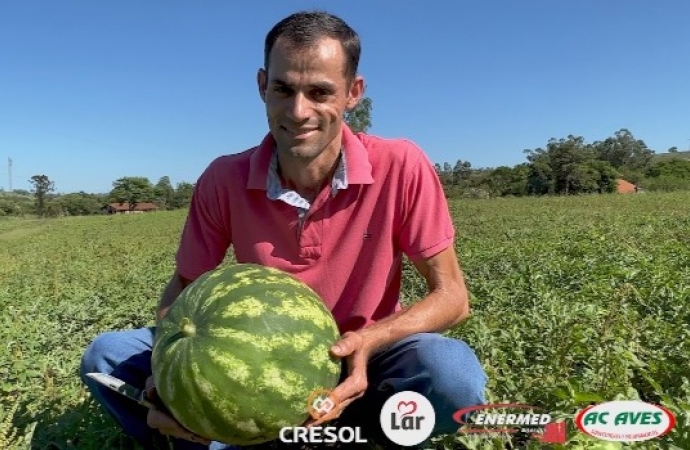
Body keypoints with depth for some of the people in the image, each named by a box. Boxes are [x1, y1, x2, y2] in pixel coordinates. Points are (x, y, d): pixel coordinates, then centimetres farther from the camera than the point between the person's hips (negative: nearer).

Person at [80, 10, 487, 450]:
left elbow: (451, 296, -15)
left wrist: (368, 342, -33)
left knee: (453, 374, -33)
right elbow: (182, 289, -3)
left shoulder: (400, 166, -20)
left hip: (358, 365, 0)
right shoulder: (224, 179, -14)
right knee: (107, 356, -9)